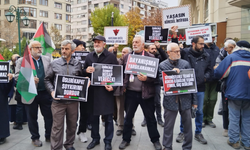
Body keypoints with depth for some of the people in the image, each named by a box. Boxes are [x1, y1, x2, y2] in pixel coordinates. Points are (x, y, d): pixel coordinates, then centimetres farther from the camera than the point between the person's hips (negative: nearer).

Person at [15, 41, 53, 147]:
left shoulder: (47, 59, 9)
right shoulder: (22, 60, 1)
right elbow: (17, 76, -4)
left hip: (45, 93, 2)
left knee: (49, 115, 8)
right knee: (32, 117, 10)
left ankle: (49, 136, 26)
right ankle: (35, 138, 27)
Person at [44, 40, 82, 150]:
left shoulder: (77, 64, 5)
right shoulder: (54, 63, 2)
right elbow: (47, 80, 6)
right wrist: (52, 91, -8)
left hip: (73, 100, 2)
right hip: (58, 100, -2)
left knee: (72, 124, 15)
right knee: (57, 126, 3)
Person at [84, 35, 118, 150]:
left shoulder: (111, 56, -2)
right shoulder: (89, 56, 10)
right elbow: (84, 72, 13)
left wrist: (113, 86, -14)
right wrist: (86, 70, -10)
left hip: (106, 91, -3)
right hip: (92, 91, 4)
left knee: (108, 118, 5)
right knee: (93, 117, 14)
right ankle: (95, 139, 32)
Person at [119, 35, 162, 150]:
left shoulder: (150, 57, -2)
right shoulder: (127, 57, 8)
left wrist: (146, 78, -22)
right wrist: (123, 85, 2)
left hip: (146, 93, -2)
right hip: (130, 92, 3)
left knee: (150, 118, 9)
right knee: (128, 117, 13)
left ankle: (155, 140, 27)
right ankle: (126, 139, 30)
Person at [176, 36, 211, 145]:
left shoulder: (206, 55, 3)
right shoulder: (185, 53, -10)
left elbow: (209, 69, 11)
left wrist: (206, 76, -3)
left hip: (200, 88, 3)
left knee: (199, 111, 13)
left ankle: (198, 133, 30)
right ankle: (182, 132, 27)